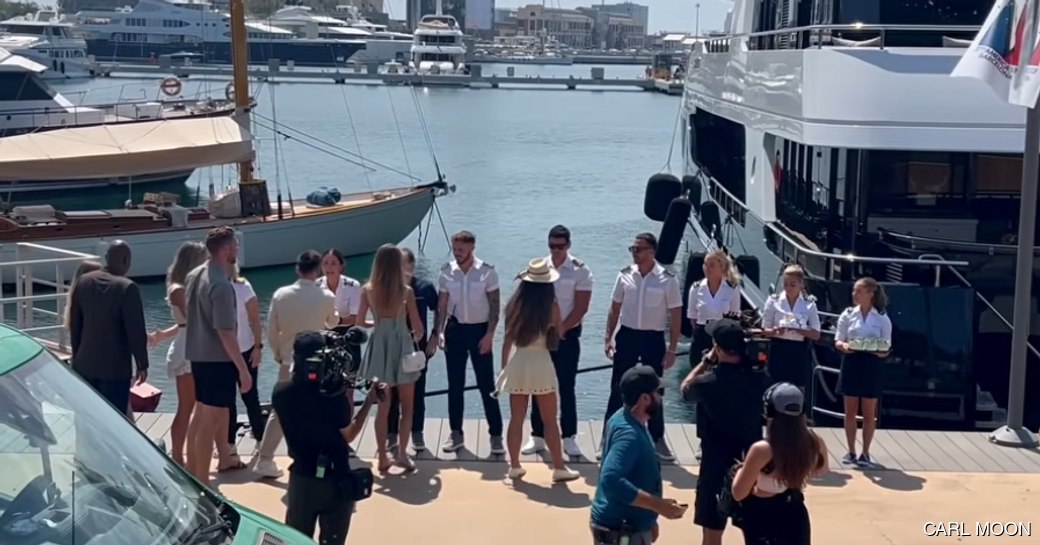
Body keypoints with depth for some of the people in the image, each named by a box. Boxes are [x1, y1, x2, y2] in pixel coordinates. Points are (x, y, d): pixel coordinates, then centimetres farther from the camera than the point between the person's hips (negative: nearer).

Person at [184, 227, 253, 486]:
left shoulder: (194, 275, 6)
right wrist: (243, 368, -20)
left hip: (197, 354, 9)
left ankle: (192, 472, 30)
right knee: (211, 420, -1)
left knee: (200, 414, 19)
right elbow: (225, 332, -24)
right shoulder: (221, 285, -22)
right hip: (217, 358, -9)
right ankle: (202, 483, 5)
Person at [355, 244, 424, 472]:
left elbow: (360, 322, 1)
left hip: (379, 347, 3)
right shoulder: (406, 291, -13)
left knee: (383, 406, 12)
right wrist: (416, 336, 17)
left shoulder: (368, 290, -6)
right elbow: (417, 327, -6)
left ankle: (383, 457, 14)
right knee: (407, 406, 12)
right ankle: (401, 453, 6)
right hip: (401, 346, -3)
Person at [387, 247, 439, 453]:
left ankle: (417, 433, 21)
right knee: (392, 391, 7)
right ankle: (391, 434, 18)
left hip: (418, 345, 0)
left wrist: (434, 336, 0)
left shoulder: (425, 287, -5)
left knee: (417, 391, 9)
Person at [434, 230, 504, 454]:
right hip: (455, 329, 3)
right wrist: (438, 331, -6)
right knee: (455, 384, 9)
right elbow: (441, 305, 4)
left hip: (479, 330, -3)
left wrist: (489, 334, -13)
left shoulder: (487, 272, -10)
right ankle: (456, 433, 19)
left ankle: (496, 434, 8)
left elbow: (495, 306, -7)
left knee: (486, 384, 0)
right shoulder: (446, 272, -1)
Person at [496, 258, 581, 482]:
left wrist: (504, 367, 12)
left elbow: (507, 340, 4)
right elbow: (557, 337, 5)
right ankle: (559, 468, 10)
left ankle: (514, 466, 16)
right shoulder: (550, 307, -9)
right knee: (550, 420, 6)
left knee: (516, 419, 10)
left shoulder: (514, 305, 0)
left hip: (517, 364, 3)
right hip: (540, 364, -3)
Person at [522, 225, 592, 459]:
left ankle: (569, 437, 10)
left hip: (567, 336, -2)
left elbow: (581, 308, -9)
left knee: (567, 387, 2)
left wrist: (560, 329, -12)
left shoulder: (580, 270, -6)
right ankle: (538, 436, 14)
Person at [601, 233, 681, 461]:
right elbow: (615, 308, 7)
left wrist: (672, 350, -7)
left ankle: (657, 439, 23)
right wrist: (608, 338, 1)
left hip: (653, 339, -2)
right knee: (618, 389, 5)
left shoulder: (667, 280, -9)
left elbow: (676, 316, -5)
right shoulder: (625, 275, -1)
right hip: (627, 336, 2)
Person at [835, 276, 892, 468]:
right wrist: (843, 346, -19)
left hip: (871, 365, -1)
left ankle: (865, 453, 14)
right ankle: (851, 451, 16)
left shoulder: (882, 319, -1)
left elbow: (886, 349, 0)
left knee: (869, 413, 5)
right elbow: (837, 340, 3)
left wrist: (879, 351, -21)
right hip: (851, 363, 1)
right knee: (850, 411, 6)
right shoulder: (848, 314, 3)